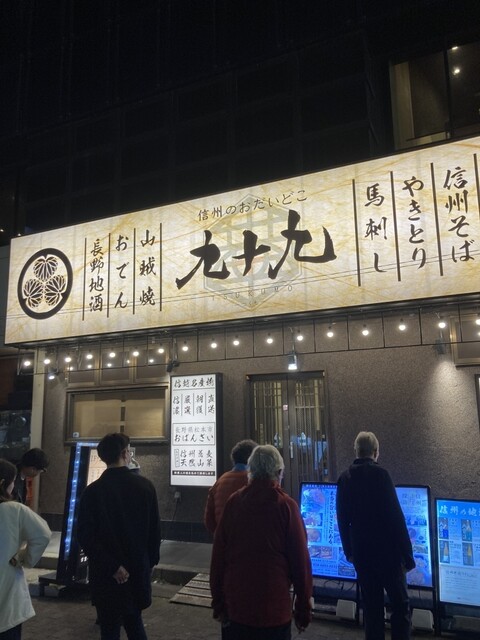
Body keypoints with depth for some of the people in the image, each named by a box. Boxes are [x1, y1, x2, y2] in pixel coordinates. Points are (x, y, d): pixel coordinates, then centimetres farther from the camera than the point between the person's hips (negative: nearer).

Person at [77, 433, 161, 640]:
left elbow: (85, 535, -17)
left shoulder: (92, 491, -11)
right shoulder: (145, 485, -6)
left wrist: (111, 566, -13)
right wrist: (151, 561, 10)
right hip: (138, 568, 2)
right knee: (134, 622, 21)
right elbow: (155, 528, -2)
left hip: (106, 574, -2)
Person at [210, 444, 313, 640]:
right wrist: (303, 609, 3)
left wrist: (218, 603, 10)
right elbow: (300, 560, -9)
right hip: (274, 609, -2)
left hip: (235, 607, 2)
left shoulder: (233, 502, -5)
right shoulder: (286, 505, -11)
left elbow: (218, 556, -1)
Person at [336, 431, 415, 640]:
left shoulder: (344, 478, 3)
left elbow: (342, 519, 8)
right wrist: (407, 554, -7)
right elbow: (396, 517, -14)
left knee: (371, 606, 14)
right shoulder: (380, 474, -13)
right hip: (387, 551, -5)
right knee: (400, 605, 7)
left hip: (361, 552, 5)